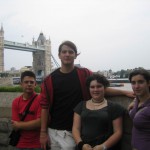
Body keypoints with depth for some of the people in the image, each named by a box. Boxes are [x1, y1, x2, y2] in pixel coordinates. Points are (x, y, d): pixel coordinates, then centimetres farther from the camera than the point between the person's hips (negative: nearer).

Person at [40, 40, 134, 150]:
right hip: (54, 131, 1)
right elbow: (45, 106, -1)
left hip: (75, 131, -1)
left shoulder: (84, 74, -1)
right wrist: (43, 132, -2)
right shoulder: (50, 79, -1)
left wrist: (124, 92, -9)